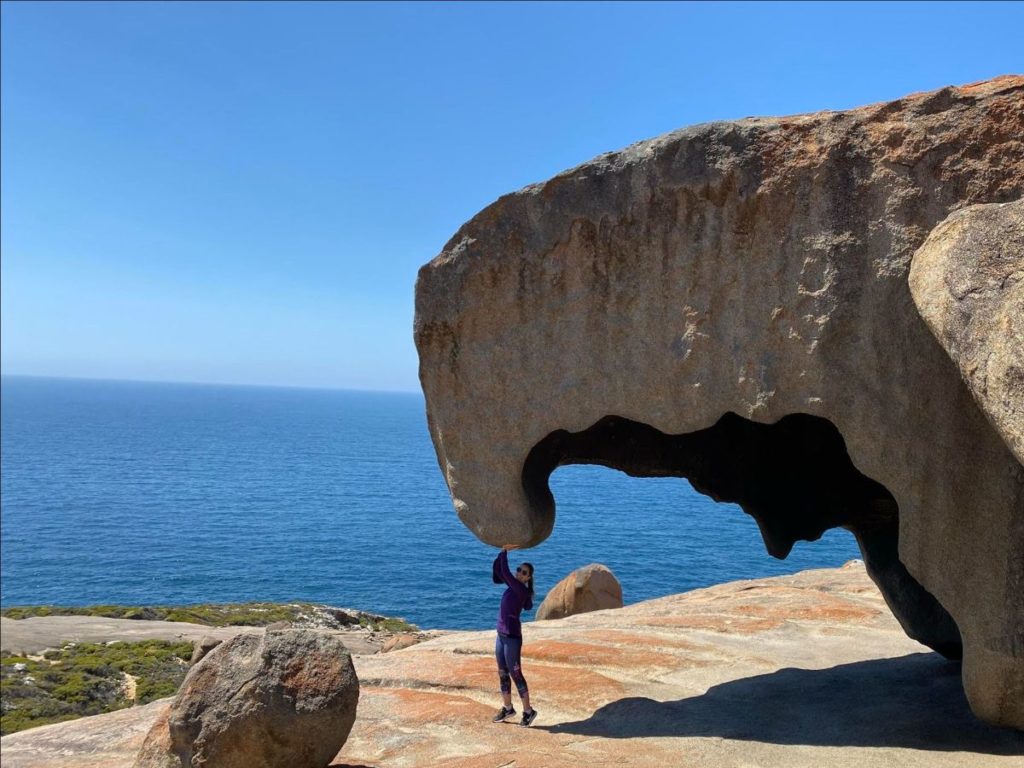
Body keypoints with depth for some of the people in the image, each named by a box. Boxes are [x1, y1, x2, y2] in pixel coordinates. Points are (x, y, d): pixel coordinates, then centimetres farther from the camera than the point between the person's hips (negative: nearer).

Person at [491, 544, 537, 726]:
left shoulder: (522, 590, -16)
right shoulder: (513, 586, 6)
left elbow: (505, 572, -23)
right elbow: (497, 571, 10)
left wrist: (505, 552, -14)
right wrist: (502, 552, -2)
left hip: (512, 637, -9)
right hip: (501, 635, 9)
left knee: (515, 674, 0)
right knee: (502, 674, 15)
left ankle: (528, 711, 11)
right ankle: (507, 708, 28)